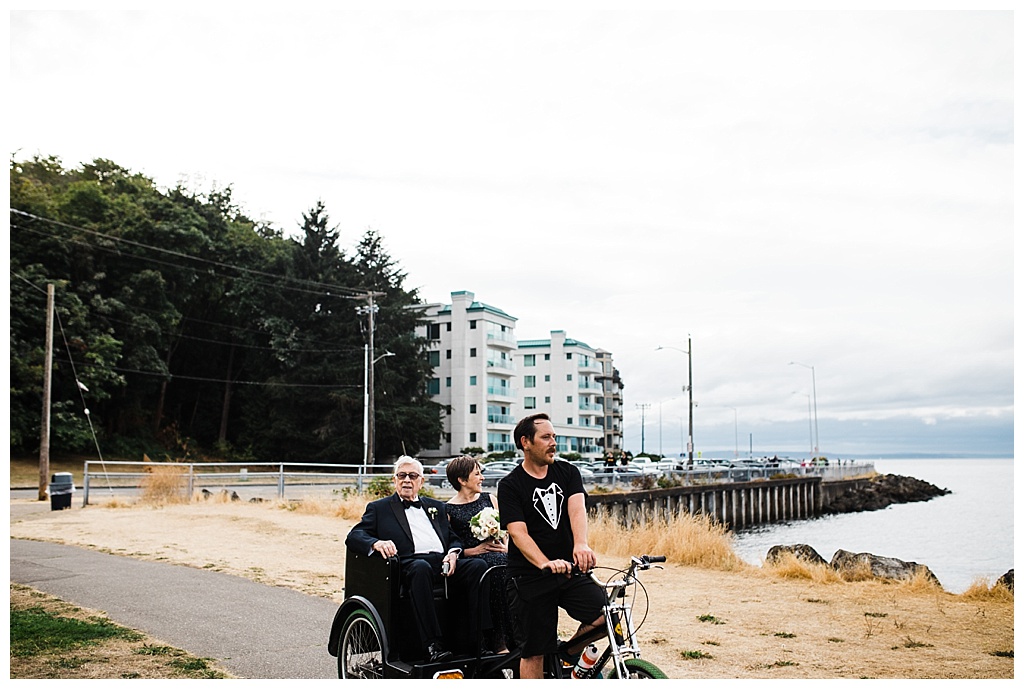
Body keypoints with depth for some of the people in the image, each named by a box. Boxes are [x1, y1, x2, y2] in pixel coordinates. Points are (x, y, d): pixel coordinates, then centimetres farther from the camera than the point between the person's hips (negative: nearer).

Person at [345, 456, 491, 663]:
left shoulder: (437, 507, 30)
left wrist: (453, 553, 0)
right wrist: (376, 543, -15)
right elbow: (353, 537, 7)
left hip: (443, 563, 4)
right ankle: (433, 645, -42)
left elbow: (454, 539, 25)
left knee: (478, 565, -26)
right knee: (421, 568, -39)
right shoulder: (379, 508, 19)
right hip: (411, 566, -4)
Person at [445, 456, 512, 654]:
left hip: (497, 554, 4)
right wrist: (475, 550, -11)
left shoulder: (490, 499, 19)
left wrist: (506, 547, -2)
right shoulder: (448, 510, 5)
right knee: (494, 566, -36)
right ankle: (497, 640, -32)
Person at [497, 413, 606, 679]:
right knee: (533, 652, 2)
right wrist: (545, 564, -34)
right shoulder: (510, 486, -4)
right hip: (530, 578, -3)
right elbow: (518, 533, -15)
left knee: (606, 615, -17)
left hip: (570, 570, 3)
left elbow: (577, 508, -12)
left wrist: (580, 545, -32)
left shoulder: (568, 472, 6)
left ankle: (568, 652, 11)